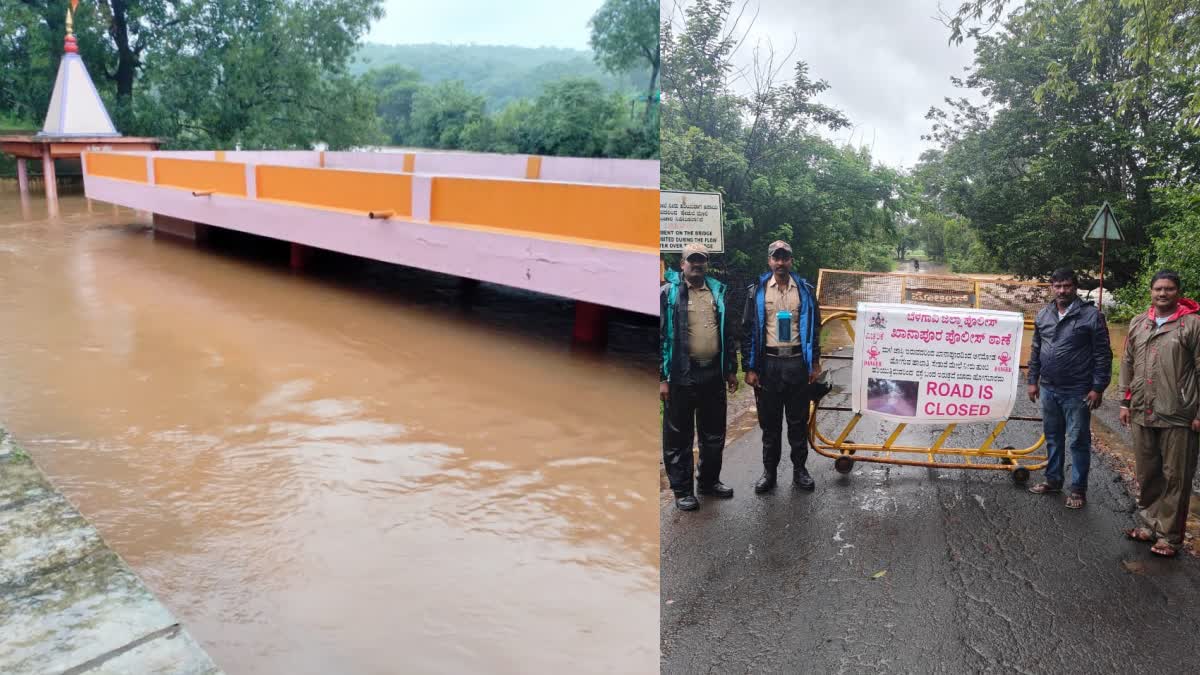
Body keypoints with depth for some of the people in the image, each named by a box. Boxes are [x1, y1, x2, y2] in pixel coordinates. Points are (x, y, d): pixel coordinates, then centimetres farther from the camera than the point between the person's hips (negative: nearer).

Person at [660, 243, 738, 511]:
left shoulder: (718, 291, 11)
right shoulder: (668, 293, -5)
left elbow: (728, 332, 16)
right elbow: (660, 336, -7)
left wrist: (731, 369, 13)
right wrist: (662, 378, -12)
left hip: (714, 374, 5)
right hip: (681, 376, -5)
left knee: (714, 434, 15)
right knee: (679, 437, 4)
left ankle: (709, 481, 32)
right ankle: (682, 489, 16)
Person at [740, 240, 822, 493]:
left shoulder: (804, 290, 6)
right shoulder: (757, 291, 2)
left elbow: (814, 327, 10)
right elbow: (748, 330, 1)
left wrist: (815, 362, 6)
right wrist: (749, 368, -3)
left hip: (797, 363, 1)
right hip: (768, 363, 0)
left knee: (798, 420, 7)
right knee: (769, 421, 6)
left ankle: (799, 468, 20)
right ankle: (769, 472, 16)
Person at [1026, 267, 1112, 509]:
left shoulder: (1091, 315, -9)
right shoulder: (1043, 315, 7)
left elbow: (1103, 354, -9)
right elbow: (1036, 350, 15)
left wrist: (1098, 388, -11)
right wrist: (1033, 380, 12)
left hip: (1077, 392, -5)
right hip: (1048, 389, 5)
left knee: (1078, 441, 3)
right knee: (1052, 437, 17)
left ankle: (1078, 489, 13)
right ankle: (1053, 480, 30)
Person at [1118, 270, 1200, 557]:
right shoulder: (1138, 323, 10)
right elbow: (1128, 364, 15)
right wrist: (1125, 401, 11)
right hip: (1142, 414, 5)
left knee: (1175, 477, 3)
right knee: (1146, 474, 15)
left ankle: (1169, 535, 12)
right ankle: (1148, 523, 29)